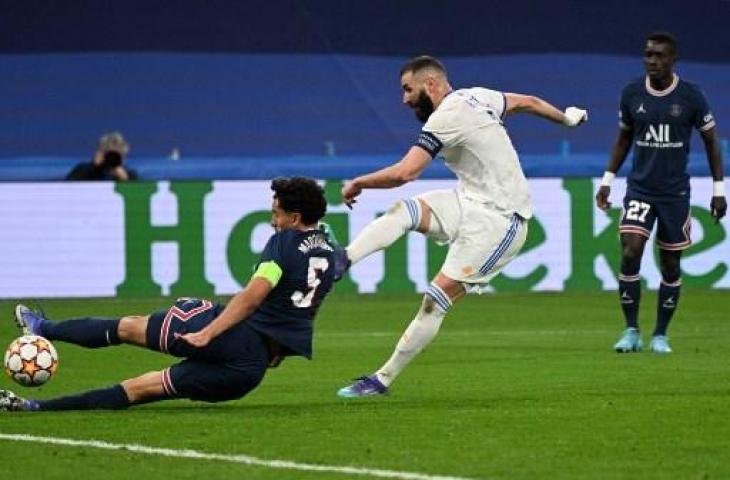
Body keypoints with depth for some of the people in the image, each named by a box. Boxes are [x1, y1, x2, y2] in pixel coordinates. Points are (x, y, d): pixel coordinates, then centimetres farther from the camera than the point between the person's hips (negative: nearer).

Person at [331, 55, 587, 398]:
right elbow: (529, 103, 25)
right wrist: (566, 118, 45)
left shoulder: (447, 117, -18)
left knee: (437, 299, -10)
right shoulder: (476, 97, 10)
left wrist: (356, 183, -9)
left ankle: (383, 379, -7)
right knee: (402, 211, -11)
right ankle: (342, 261, -30)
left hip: (499, 219, -10)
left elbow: (404, 173, -24)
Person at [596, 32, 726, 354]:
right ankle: (631, 331, -5)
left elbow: (711, 141, 3)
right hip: (639, 189, 1)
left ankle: (661, 335, 16)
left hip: (675, 192, -1)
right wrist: (607, 180, 11)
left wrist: (719, 189, 1)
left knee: (670, 265, 4)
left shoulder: (690, 97, -6)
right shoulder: (632, 94, 0)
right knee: (630, 254, -15)